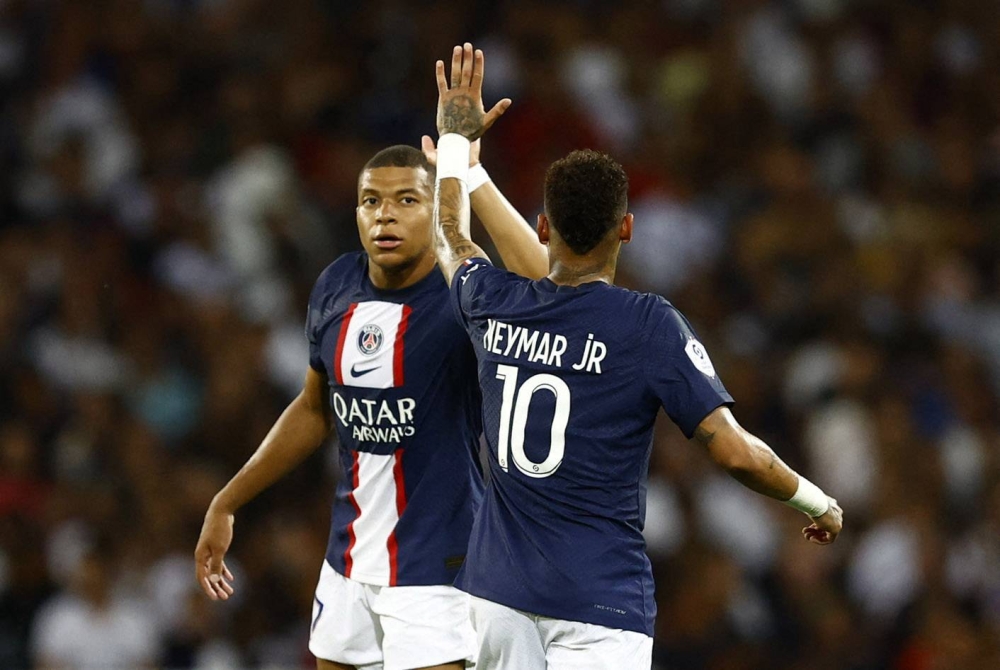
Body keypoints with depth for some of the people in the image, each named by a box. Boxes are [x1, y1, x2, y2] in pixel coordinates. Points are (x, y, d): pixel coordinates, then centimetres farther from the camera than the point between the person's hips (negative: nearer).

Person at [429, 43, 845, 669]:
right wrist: (819, 503, 6)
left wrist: (456, 137, 44)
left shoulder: (496, 306, 4)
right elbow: (735, 451, -12)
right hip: (599, 603, -5)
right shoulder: (650, 326, -9)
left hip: (497, 588, 5)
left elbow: (451, 238, 29)